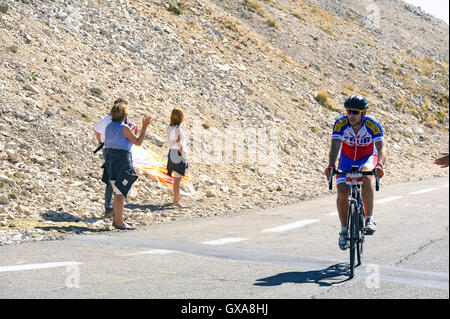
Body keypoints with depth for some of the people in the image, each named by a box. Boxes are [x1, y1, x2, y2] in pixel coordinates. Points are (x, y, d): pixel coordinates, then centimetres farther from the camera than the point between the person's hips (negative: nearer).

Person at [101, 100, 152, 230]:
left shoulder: (108, 127, 9)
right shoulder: (124, 128, -15)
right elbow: (138, 142, -9)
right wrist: (144, 126, -6)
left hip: (110, 159, 8)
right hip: (122, 161, -8)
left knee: (118, 192, 17)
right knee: (120, 192, -5)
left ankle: (116, 219, 20)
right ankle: (119, 222, -3)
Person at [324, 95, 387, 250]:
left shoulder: (373, 125, -26)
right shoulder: (340, 124, -23)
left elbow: (381, 148, -35)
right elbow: (335, 146, -32)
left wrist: (380, 165, -55)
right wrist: (331, 165, -50)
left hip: (367, 159, -2)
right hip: (347, 160, 2)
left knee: (366, 175, -36)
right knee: (342, 193, -16)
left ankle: (369, 219, -29)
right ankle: (344, 229, 8)